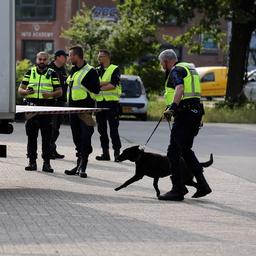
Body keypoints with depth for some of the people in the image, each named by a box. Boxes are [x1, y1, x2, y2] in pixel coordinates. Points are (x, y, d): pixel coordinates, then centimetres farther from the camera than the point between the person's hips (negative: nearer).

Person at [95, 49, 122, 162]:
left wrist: (99, 86, -8)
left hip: (112, 103, -6)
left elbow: (113, 85, -12)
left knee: (113, 129, -8)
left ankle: (117, 152, -6)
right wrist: (106, 83, -12)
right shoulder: (96, 70, 17)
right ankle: (105, 152, 13)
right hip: (99, 102, 6)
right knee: (102, 129, 7)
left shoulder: (115, 69, 0)